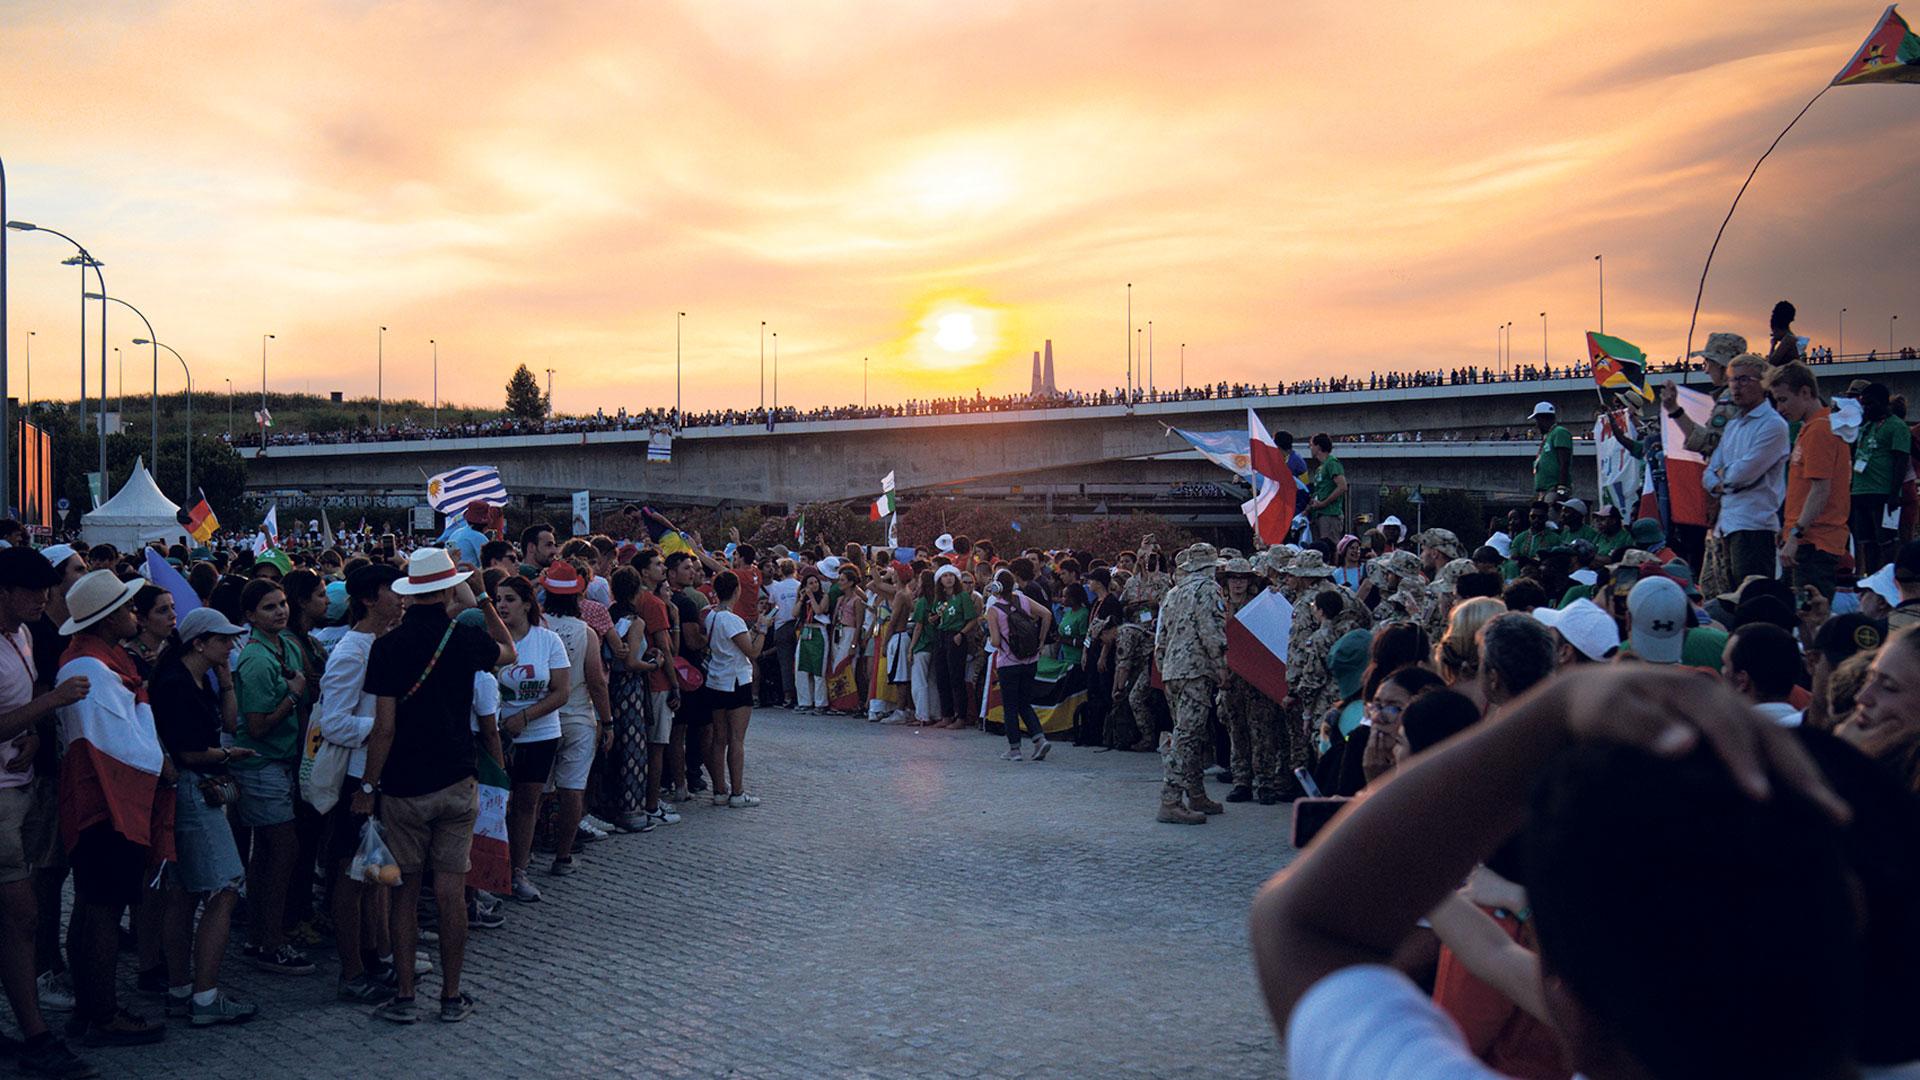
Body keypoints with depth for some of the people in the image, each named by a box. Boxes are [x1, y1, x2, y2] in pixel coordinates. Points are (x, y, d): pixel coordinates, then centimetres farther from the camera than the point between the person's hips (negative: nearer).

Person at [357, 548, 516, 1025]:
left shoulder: (388, 646, -9)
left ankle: (404, 996, 14)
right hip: (456, 783, 1)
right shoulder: (465, 638, -4)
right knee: (451, 891, 6)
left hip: (402, 787, -1)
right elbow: (508, 652, 20)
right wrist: (485, 602, 21)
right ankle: (451, 996, 13)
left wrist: (367, 787, -2)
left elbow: (384, 727, -11)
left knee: (405, 892, 9)